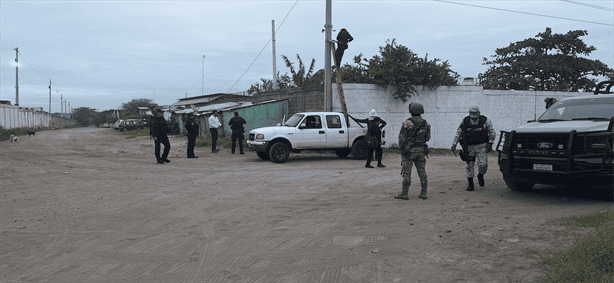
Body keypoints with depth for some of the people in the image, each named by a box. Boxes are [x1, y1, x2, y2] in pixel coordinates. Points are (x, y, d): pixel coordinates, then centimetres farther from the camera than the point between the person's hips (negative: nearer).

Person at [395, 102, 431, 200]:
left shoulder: (407, 123, -15)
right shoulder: (426, 124, 2)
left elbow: (402, 138, -10)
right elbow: (427, 138, 11)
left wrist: (401, 147, 7)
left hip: (409, 151, -5)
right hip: (421, 150, 5)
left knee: (406, 172, 0)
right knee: (422, 172, 10)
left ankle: (404, 194, 2)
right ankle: (423, 193, 12)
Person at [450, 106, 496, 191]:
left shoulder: (485, 121, -6)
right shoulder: (465, 122, -2)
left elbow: (492, 132, 3)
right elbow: (458, 133, 6)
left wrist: (490, 143, -6)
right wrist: (454, 145, 1)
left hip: (481, 146, -1)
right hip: (469, 147, 2)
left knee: (483, 164, -11)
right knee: (469, 166, 2)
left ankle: (480, 176, 21)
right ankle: (470, 184, 13)